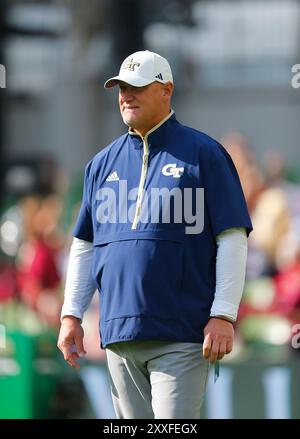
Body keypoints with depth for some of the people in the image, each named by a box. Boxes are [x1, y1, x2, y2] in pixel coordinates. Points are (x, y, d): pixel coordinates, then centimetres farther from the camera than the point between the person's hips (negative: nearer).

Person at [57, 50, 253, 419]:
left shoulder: (203, 154, 1)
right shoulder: (103, 163, 17)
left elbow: (232, 238, -3)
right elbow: (84, 245, 21)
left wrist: (223, 315, -12)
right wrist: (71, 315, 13)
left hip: (181, 335, -5)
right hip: (119, 333, 5)